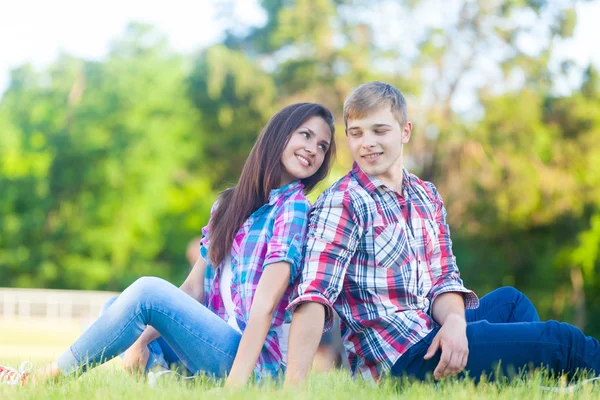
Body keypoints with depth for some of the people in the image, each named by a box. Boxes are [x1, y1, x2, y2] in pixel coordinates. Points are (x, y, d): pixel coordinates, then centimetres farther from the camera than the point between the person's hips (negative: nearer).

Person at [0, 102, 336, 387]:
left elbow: (265, 305, -17)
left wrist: (233, 387, -25)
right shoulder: (228, 204, 16)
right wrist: (140, 342, -5)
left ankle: (36, 381, -12)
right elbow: (193, 290, 10)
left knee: (147, 291, -23)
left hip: (255, 361, -8)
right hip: (215, 345, 8)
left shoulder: (294, 209, -6)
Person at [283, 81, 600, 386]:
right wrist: (294, 385, -34)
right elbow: (314, 297, -23)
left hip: (433, 336, 8)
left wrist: (454, 321, -15)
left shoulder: (427, 197, 12)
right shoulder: (341, 203, -11)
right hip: (398, 360, -8)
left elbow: (443, 278, 9)